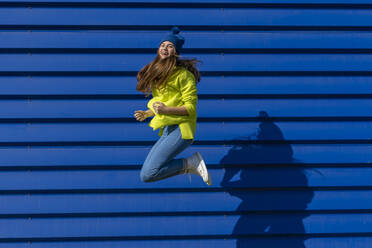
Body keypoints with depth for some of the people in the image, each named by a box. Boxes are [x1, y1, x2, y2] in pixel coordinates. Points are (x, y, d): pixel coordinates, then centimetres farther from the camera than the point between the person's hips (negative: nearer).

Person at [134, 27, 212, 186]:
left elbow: (190, 108, -12)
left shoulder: (183, 74, -8)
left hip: (181, 129, -9)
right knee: (146, 173, 4)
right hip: (167, 130, 9)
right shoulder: (157, 74, 18)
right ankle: (190, 166, 13)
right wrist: (146, 114, 12)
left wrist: (166, 110, -23)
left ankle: (190, 162, -5)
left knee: (147, 174, -19)